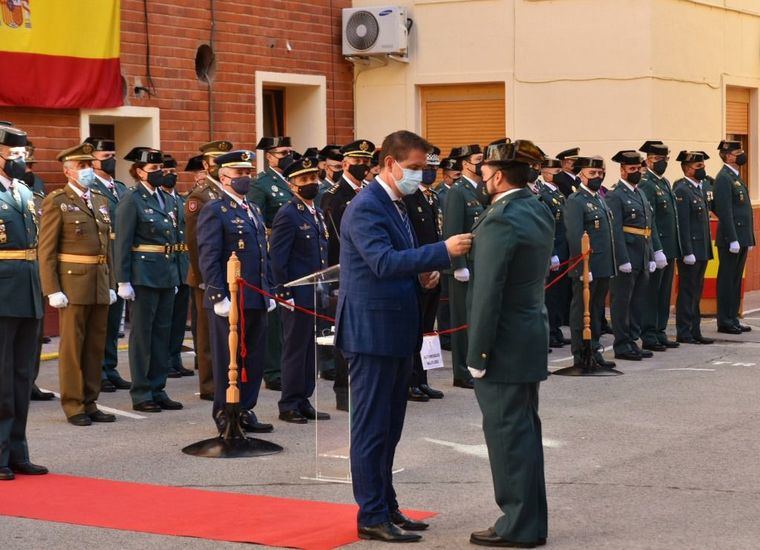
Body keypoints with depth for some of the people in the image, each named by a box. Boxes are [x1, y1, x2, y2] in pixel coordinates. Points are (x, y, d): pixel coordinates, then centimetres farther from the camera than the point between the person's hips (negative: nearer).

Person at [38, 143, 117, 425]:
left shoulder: (100, 201, 16)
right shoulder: (56, 202, -4)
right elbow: (46, 250, -8)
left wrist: (111, 284, 13)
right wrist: (52, 290, -14)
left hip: (100, 283, 6)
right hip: (72, 284, -6)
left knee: (96, 346, 8)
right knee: (72, 346, -1)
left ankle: (90, 402, 15)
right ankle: (73, 406, 5)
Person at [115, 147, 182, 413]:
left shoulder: (164, 198, 13)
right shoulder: (132, 200, -8)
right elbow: (122, 243, -11)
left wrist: (174, 276, 15)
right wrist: (123, 281, -16)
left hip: (166, 274, 7)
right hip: (143, 275, -7)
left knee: (162, 333, 10)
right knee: (142, 334, 0)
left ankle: (158, 390, 17)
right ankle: (141, 394, 5)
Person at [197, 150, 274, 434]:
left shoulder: (254, 210, 18)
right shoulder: (214, 211, -8)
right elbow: (208, 258, -13)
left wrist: (269, 291, 17)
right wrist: (218, 297, -18)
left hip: (256, 300, 8)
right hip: (230, 300, -8)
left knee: (255, 358, 10)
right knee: (228, 359, 0)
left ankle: (245, 411, 20)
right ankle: (224, 415, 9)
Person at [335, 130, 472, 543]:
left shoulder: (395, 205, 15)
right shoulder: (366, 208, -16)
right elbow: (383, 262, -28)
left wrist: (422, 275, 3)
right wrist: (442, 251, -31)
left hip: (397, 331, 10)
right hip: (373, 332, -10)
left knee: (388, 428, 16)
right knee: (372, 427, -3)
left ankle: (386, 506, 24)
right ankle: (372, 517, 3)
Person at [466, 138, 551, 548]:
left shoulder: (500, 221, -20)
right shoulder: (540, 212, 8)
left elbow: (488, 292, -21)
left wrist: (477, 353, -17)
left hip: (505, 341, -9)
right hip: (533, 333, 9)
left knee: (507, 431, -1)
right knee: (525, 428, 16)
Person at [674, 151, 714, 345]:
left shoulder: (701, 188, 15)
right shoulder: (682, 191, -14)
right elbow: (683, 224, -18)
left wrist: (707, 249, 16)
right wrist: (688, 252, -20)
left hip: (702, 250, 9)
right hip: (691, 251, -9)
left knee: (696, 292, 13)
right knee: (687, 292, -2)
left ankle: (695, 331, 19)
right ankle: (684, 333, 4)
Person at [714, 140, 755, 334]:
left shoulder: (736, 177, 18)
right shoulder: (723, 178, -13)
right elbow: (725, 212, -19)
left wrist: (749, 239, 18)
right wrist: (733, 240, -22)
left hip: (741, 238, 9)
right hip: (731, 239, -9)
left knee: (736, 280, 12)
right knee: (727, 280, -3)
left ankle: (733, 319, 18)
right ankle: (725, 322, 1)